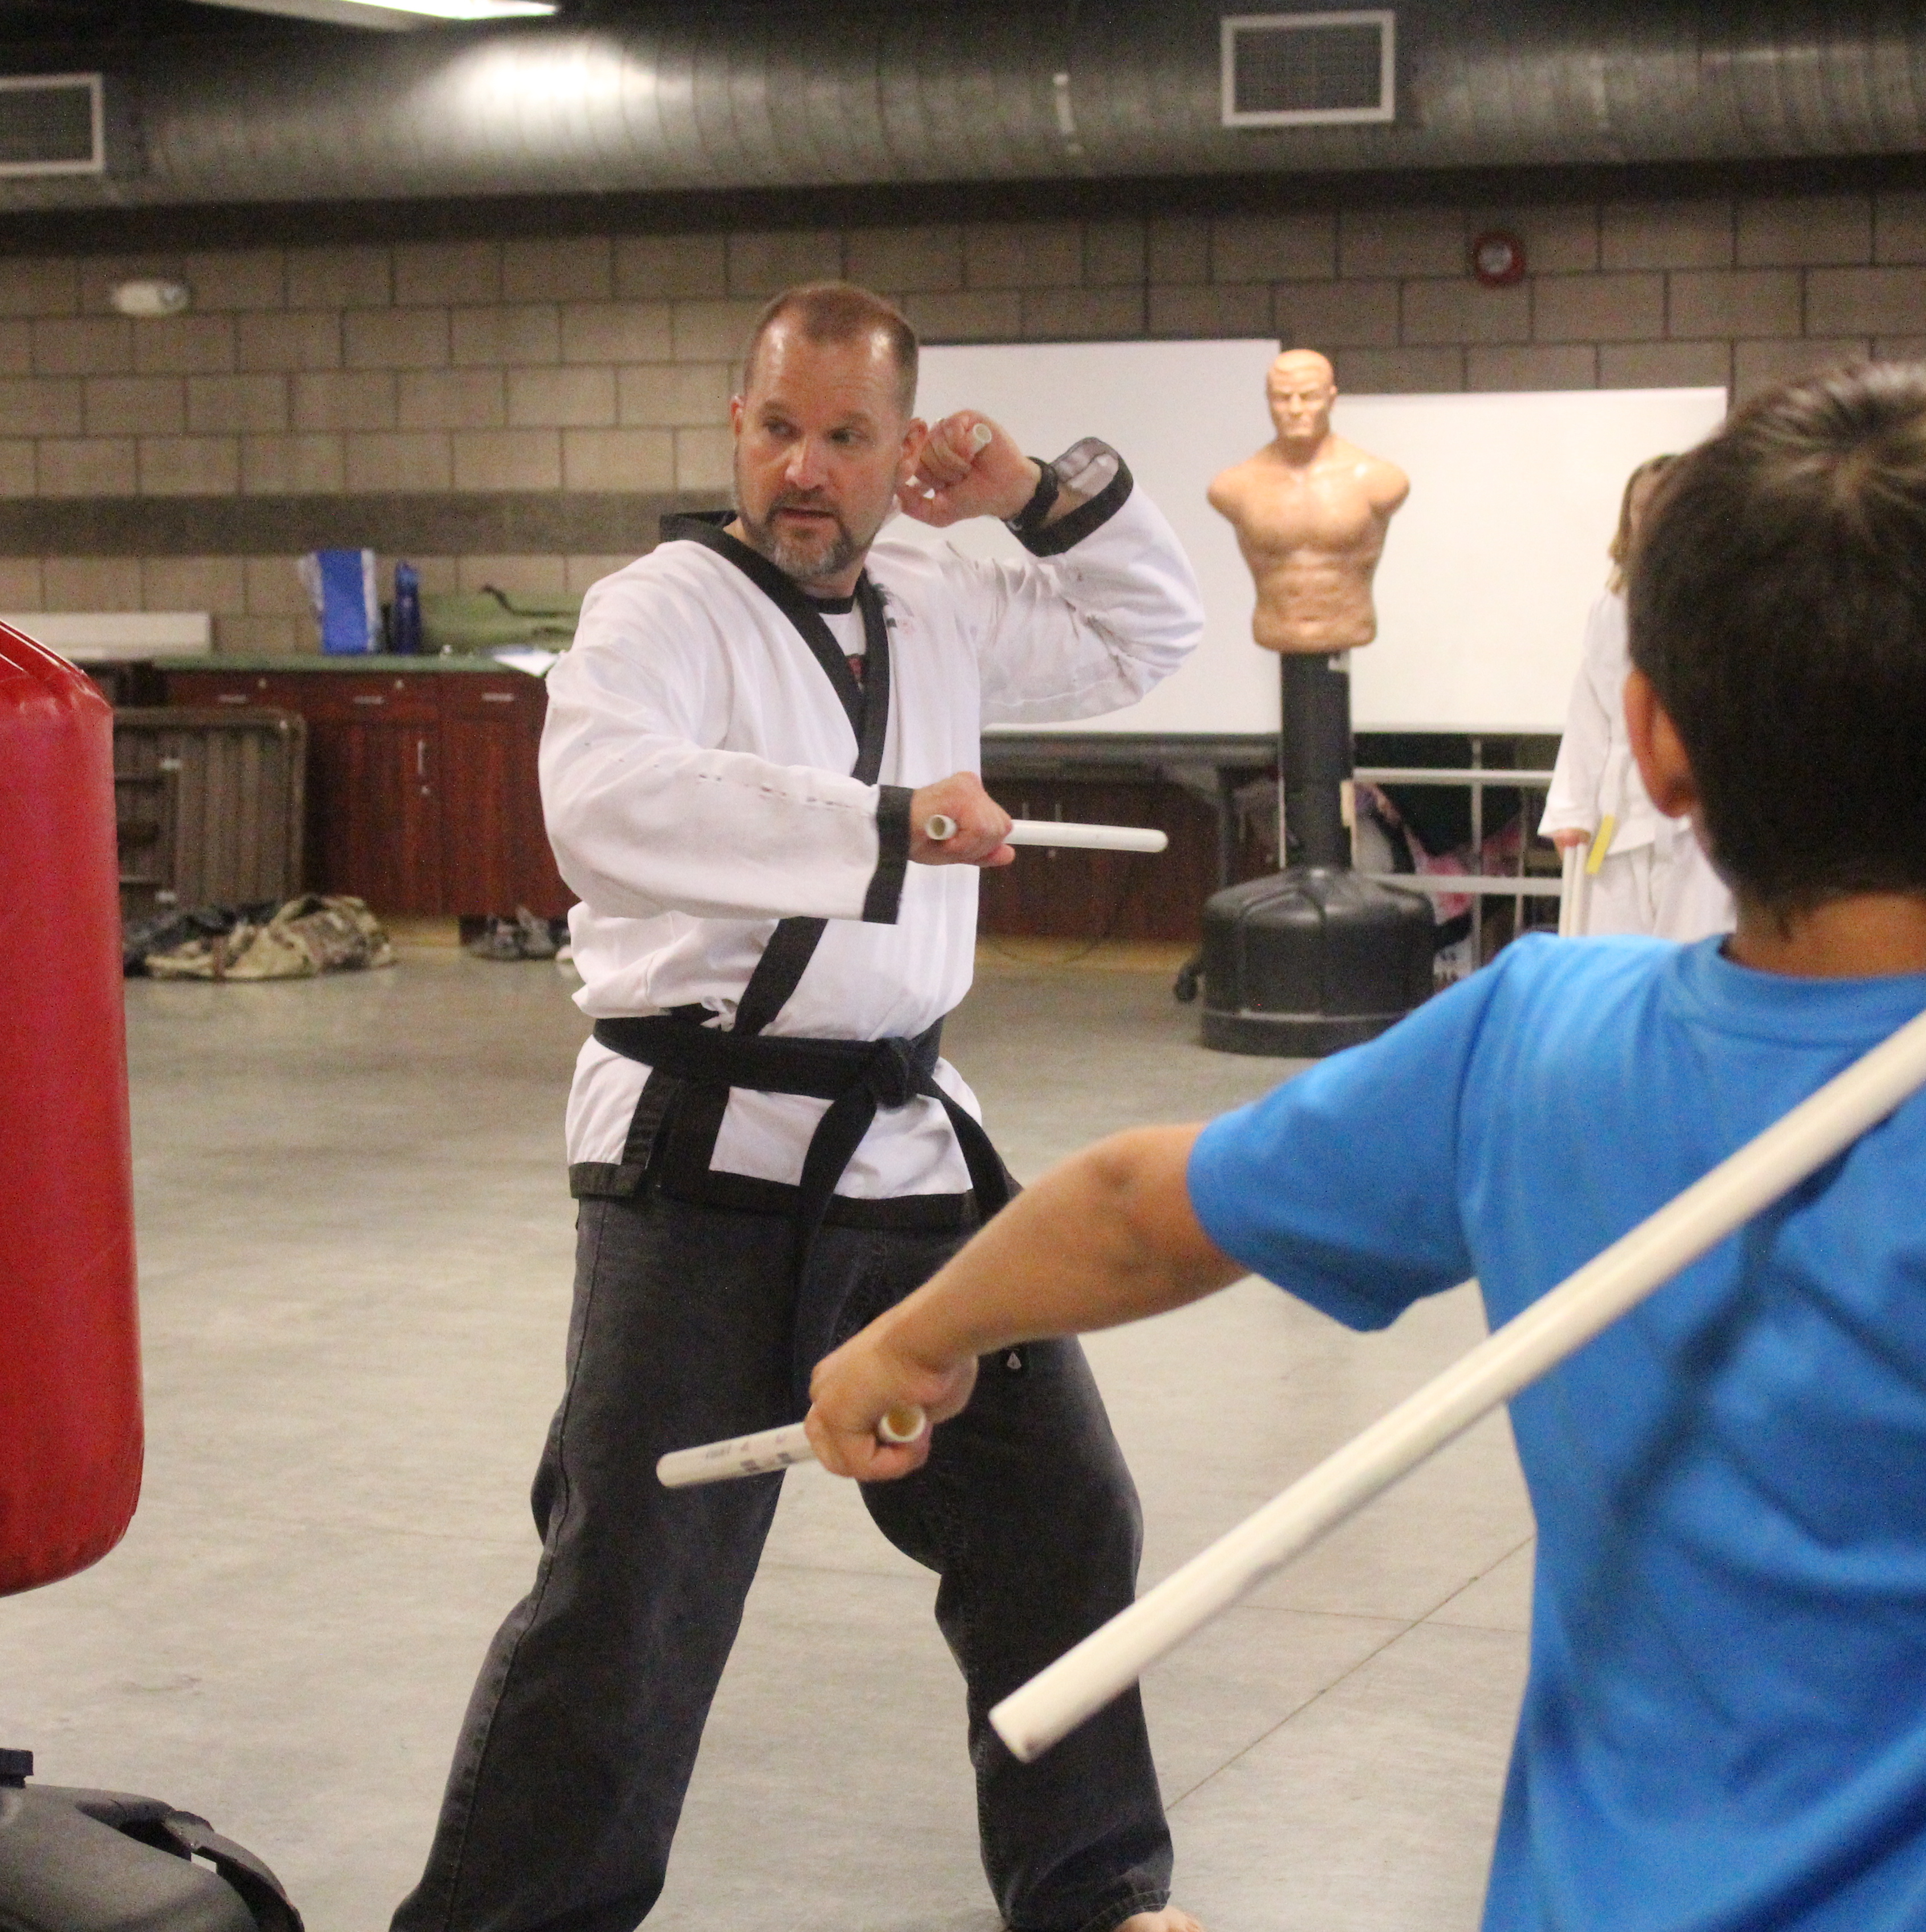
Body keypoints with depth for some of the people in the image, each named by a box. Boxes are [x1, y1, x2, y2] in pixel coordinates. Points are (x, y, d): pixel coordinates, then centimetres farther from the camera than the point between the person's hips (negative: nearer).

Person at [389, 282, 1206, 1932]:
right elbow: (604, 801, -32)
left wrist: (1052, 494, 4)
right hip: (705, 1159, -7)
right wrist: (892, 824, -31)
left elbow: (1147, 635, 23)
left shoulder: (935, 614, 9)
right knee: (631, 1592, -6)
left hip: (908, 1148, 7)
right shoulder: (664, 609, -11)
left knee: (1057, 1519, 16)